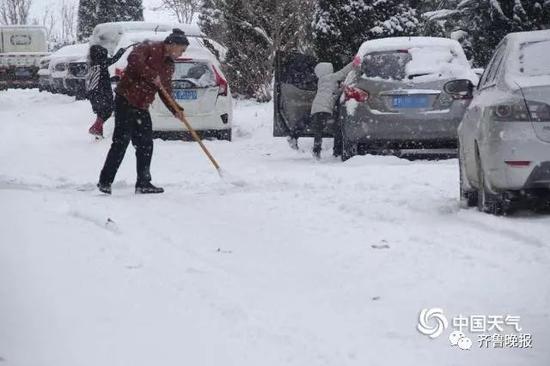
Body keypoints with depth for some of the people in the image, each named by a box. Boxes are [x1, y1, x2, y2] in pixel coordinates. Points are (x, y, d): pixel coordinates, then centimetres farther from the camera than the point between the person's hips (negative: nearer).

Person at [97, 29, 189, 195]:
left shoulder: (169, 66, 16)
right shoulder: (150, 49, -9)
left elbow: (166, 91, 19)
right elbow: (134, 59, -29)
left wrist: (176, 110, 6)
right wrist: (152, 76, -26)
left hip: (142, 107, 9)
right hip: (126, 101, -9)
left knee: (146, 145, 7)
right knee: (121, 142, -11)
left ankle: (143, 183, 15)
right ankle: (105, 181, -6)